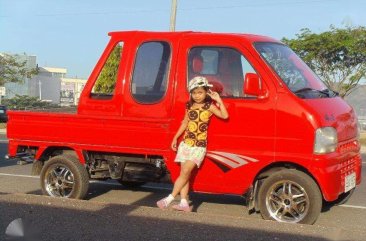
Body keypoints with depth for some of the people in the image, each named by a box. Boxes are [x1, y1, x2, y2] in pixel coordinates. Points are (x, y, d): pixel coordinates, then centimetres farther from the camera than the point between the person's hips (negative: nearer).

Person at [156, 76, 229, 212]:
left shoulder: (209, 106, -4)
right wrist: (176, 137, 19)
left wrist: (218, 100, -18)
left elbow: (225, 115, -16)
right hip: (186, 143, 5)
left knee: (186, 171, -12)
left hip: (199, 146, -5)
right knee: (184, 173, 4)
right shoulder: (189, 106, 9)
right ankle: (184, 203, 8)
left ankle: (170, 198, -9)